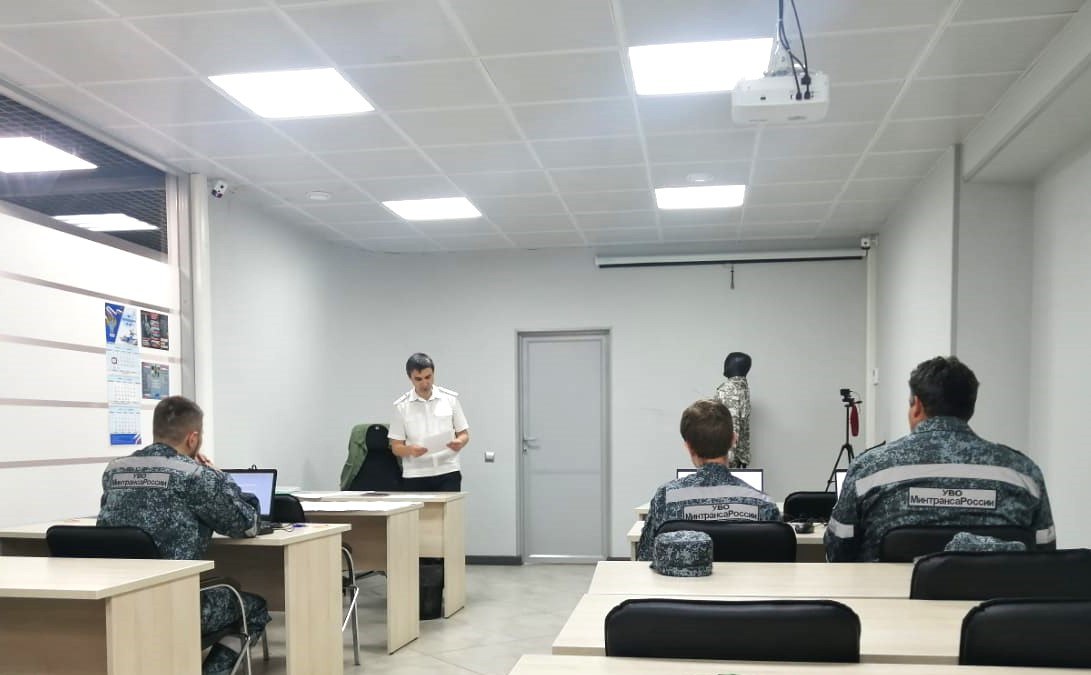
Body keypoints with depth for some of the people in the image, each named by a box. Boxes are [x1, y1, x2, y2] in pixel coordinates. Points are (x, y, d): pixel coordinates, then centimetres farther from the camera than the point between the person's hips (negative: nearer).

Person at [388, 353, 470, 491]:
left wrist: (459, 442, -16)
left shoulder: (450, 399, 3)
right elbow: (396, 447, 2)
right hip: (415, 476, 0)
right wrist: (410, 450, -20)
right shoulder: (401, 406, 1)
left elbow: (464, 434, 8)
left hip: (448, 473, 0)